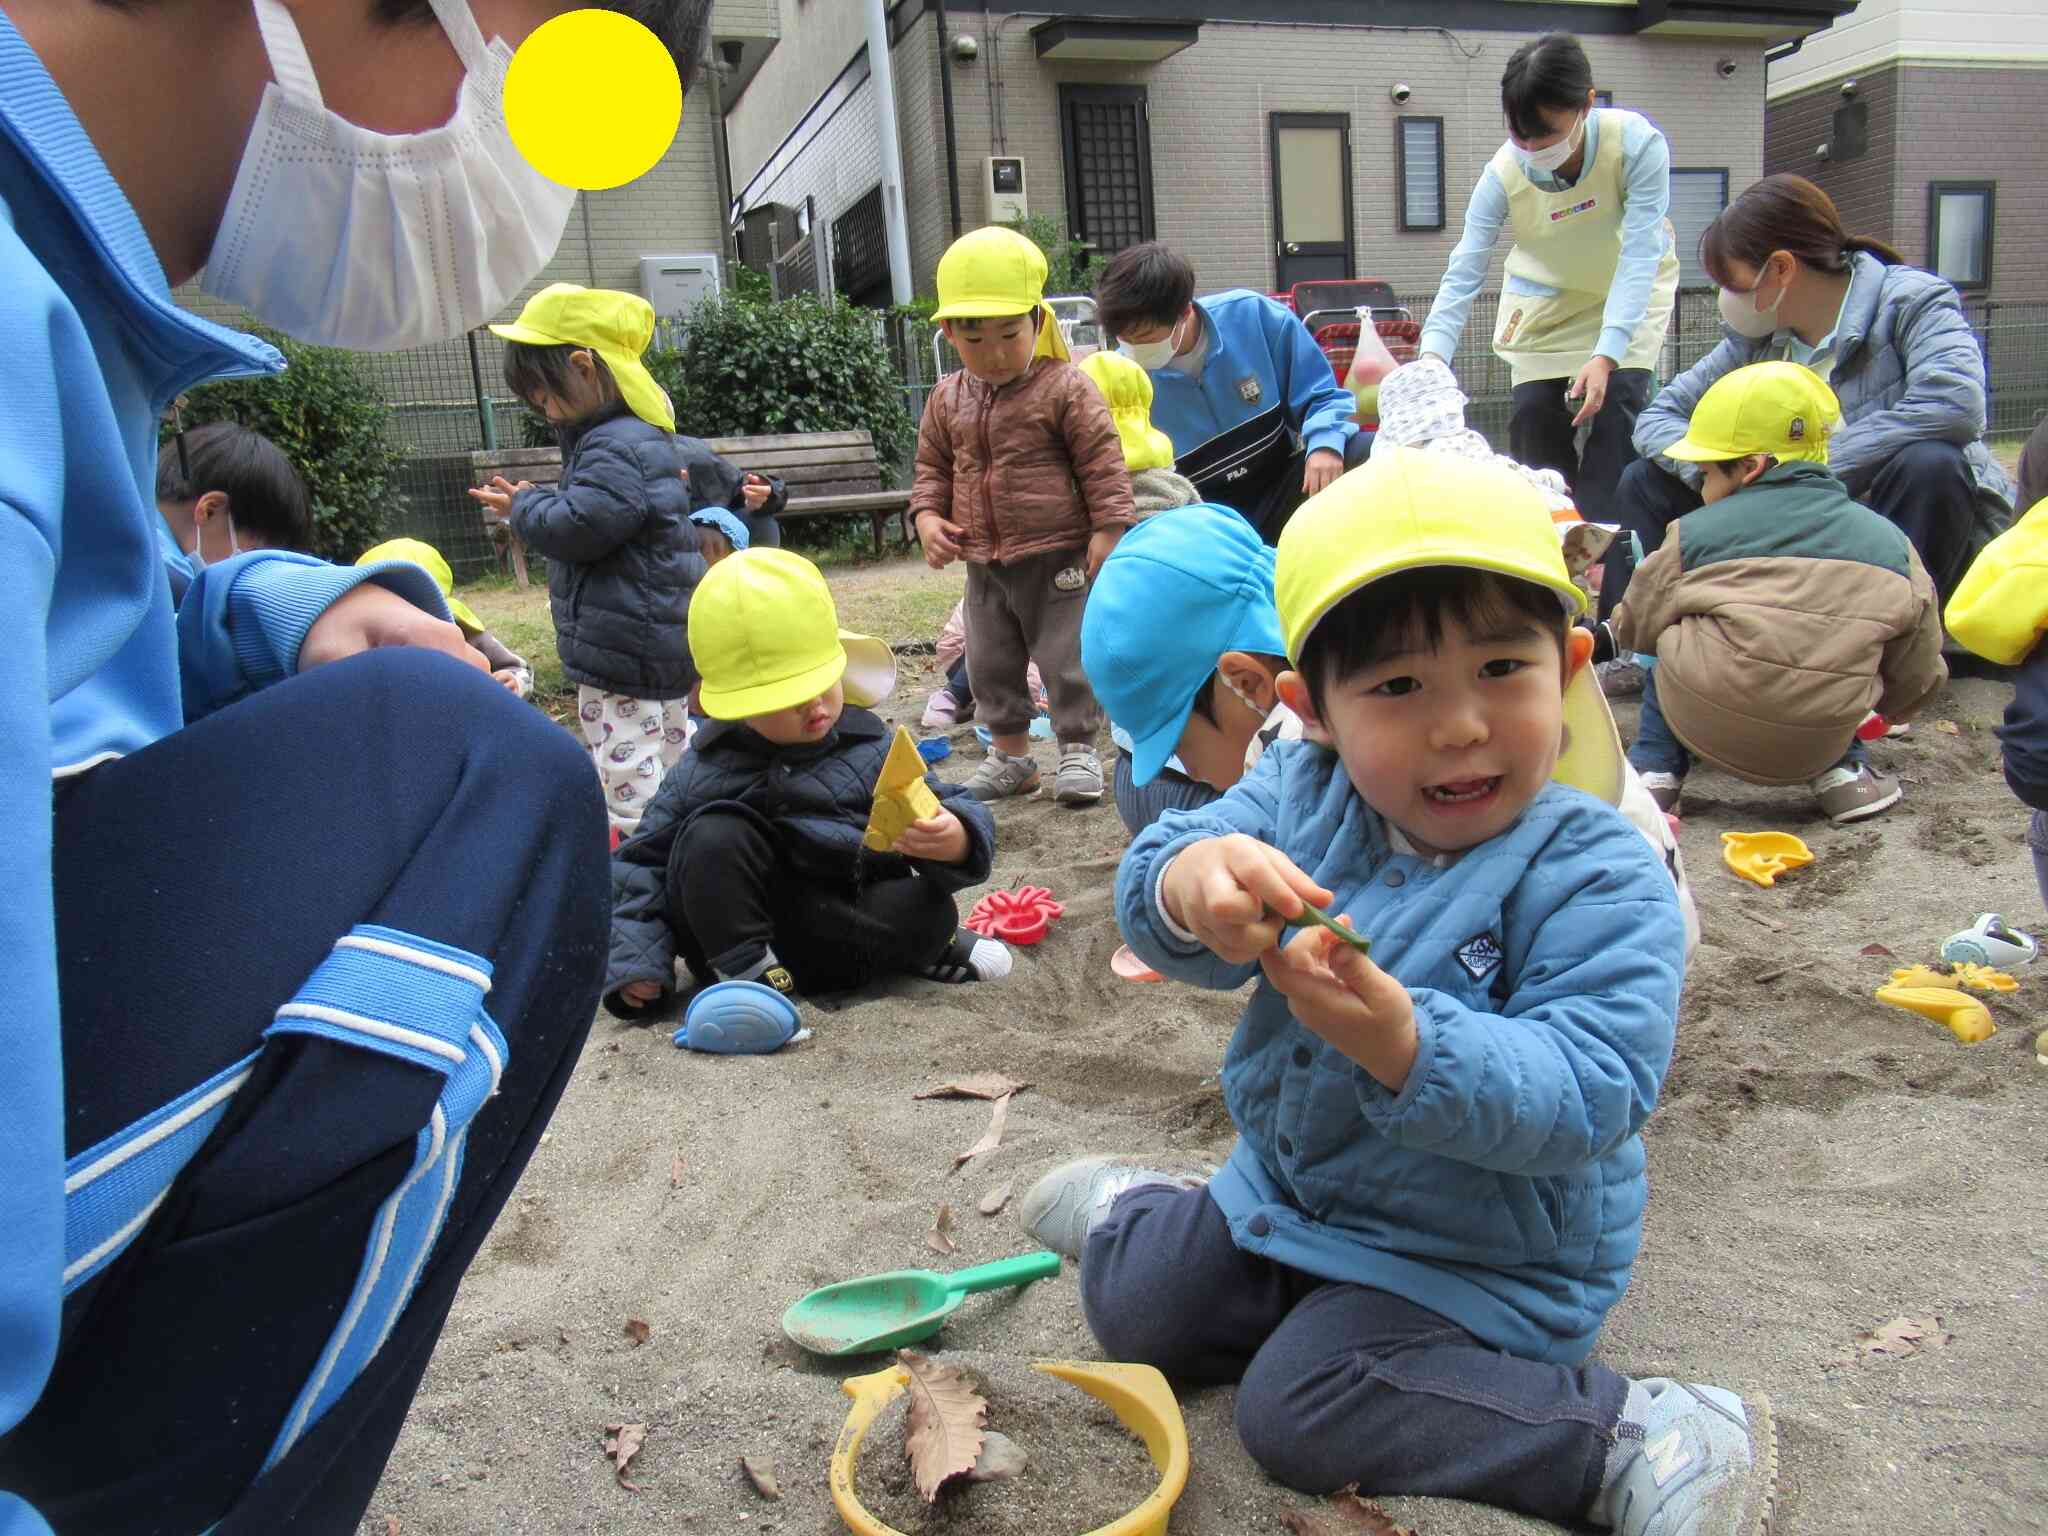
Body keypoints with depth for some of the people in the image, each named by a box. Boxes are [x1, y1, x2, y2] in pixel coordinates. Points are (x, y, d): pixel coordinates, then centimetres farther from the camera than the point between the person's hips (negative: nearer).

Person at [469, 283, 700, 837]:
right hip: (661, 641, 11)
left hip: (623, 650, -11)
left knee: (624, 761, -5)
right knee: (671, 745, 20)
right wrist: (531, 505, 12)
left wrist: (525, 508, -5)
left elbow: (578, 526, -24)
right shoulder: (640, 435, 15)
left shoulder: (616, 449, -20)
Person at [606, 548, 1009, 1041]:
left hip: (845, 921, 0)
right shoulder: (702, 772, -5)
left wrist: (956, 840, -33)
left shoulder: (871, 749, -5)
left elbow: (949, 808, -7)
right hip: (736, 927, 1)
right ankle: (748, 971, -20)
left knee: (930, 912, -28)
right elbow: (641, 865, 0)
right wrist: (635, 960, -13)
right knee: (715, 833, -24)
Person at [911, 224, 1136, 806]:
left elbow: (1103, 464, -10)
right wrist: (928, 517, -2)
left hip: (1057, 556, -5)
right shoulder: (948, 400, 5)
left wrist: (1108, 530, -14)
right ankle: (1009, 752, 28)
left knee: (1068, 657, 3)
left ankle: (1078, 749, 17)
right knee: (990, 662, 13)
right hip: (984, 562, 6)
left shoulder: (1065, 389, -11)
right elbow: (933, 466, 15)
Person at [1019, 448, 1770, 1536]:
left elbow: (1588, 1096, -33)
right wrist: (1191, 883, -46)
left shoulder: (1595, 875, -25)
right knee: (1137, 1309, 11)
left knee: (1299, 1410, -20)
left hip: (1482, 1255, -5)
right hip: (1290, 1183, 6)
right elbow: (1148, 886, -20)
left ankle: (1635, 1435, -9)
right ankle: (1145, 1216, 45)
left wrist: (1406, 1045, -50)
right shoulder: (1301, 795, -11)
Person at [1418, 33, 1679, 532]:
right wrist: (1431, 358, -43)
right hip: (1546, 298, 2)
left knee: (1616, 408, -16)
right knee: (1534, 417, -6)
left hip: (1630, 292, -1)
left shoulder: (1638, 144, -31)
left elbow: (1639, 255, -33)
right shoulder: (1503, 174, -26)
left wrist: (1606, 356, -44)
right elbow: (1462, 275, -28)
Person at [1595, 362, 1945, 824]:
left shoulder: (1694, 532, 1)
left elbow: (1639, 623, 13)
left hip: (1707, 728, -2)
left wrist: (1610, 633, 38)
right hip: (1820, 741, 2)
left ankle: (1656, 770, 12)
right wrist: (1887, 708, 38)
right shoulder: (1888, 542, 9)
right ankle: (1841, 772, 17)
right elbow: (1917, 669, 15)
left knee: (1668, 656, 27)